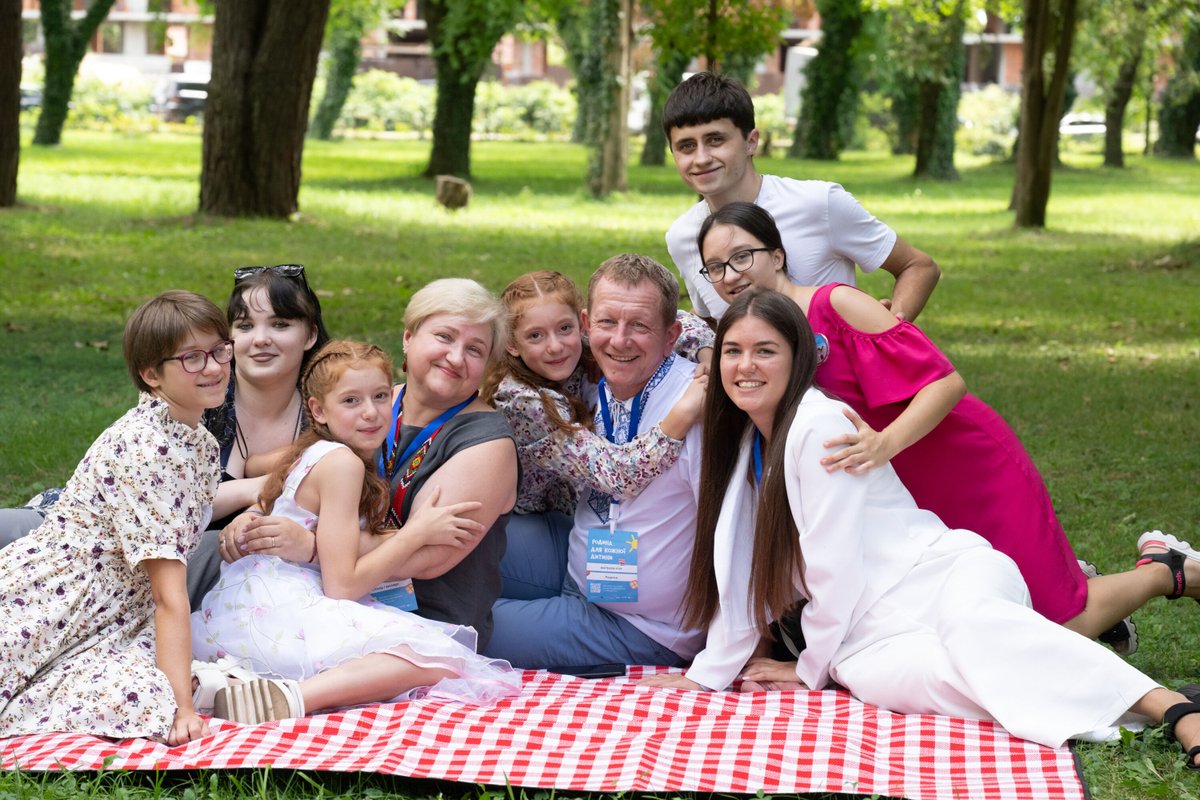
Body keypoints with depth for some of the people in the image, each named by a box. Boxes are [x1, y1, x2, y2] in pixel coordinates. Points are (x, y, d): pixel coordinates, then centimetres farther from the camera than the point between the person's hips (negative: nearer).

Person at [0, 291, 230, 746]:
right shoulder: (145, 448, -19)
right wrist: (181, 706, -24)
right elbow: (168, 591, -23)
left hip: (115, 618, 8)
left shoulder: (199, 442, 9)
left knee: (144, 693, -20)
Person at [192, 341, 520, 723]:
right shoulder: (341, 461, -8)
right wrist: (418, 532, -5)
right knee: (433, 654, -16)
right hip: (276, 610, -10)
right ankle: (294, 695, -32)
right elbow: (341, 584, -12)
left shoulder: (311, 455, 21)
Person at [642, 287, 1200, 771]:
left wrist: (812, 668, 0)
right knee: (872, 675, -34)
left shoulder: (820, 424, -9)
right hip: (871, 632, 6)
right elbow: (747, 573, 18)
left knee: (967, 625, -42)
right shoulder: (743, 440, 16)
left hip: (947, 573, -5)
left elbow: (835, 566, -10)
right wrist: (708, 673, 13)